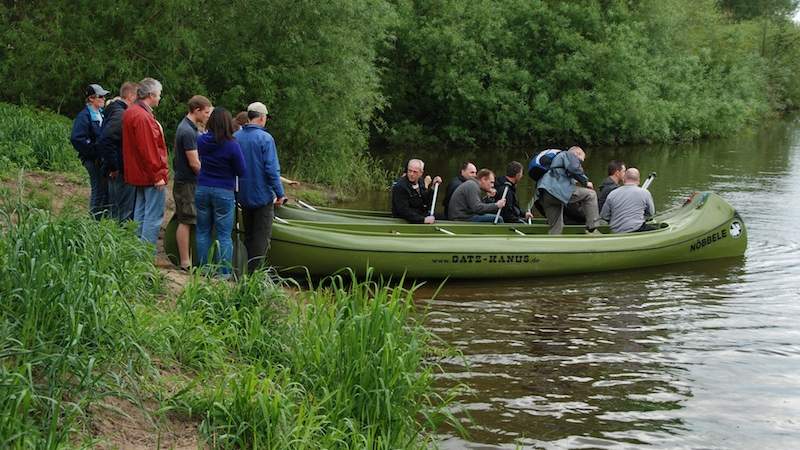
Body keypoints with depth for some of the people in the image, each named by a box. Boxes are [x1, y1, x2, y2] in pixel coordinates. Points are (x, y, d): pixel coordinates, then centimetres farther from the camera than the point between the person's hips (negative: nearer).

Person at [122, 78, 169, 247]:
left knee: (140, 214, 16)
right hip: (151, 175, -11)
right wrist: (158, 175, -19)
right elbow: (148, 149, -23)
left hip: (139, 174, 11)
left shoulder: (130, 113, 13)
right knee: (154, 218, -6)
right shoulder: (143, 117, -20)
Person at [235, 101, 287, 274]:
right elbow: (272, 170, -19)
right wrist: (280, 194, -12)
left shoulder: (236, 137, 3)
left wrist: (236, 190, 19)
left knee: (249, 235, 17)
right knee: (262, 237, 1)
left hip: (243, 196, 6)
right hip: (263, 196, -6)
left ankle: (248, 270, 22)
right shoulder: (265, 138, -15)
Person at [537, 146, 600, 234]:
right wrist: (585, 181, 3)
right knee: (590, 195, -6)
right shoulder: (570, 155, 12)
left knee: (556, 227, 16)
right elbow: (574, 169, -8)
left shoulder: (559, 157, 40)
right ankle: (592, 229, -10)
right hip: (556, 189, -10)